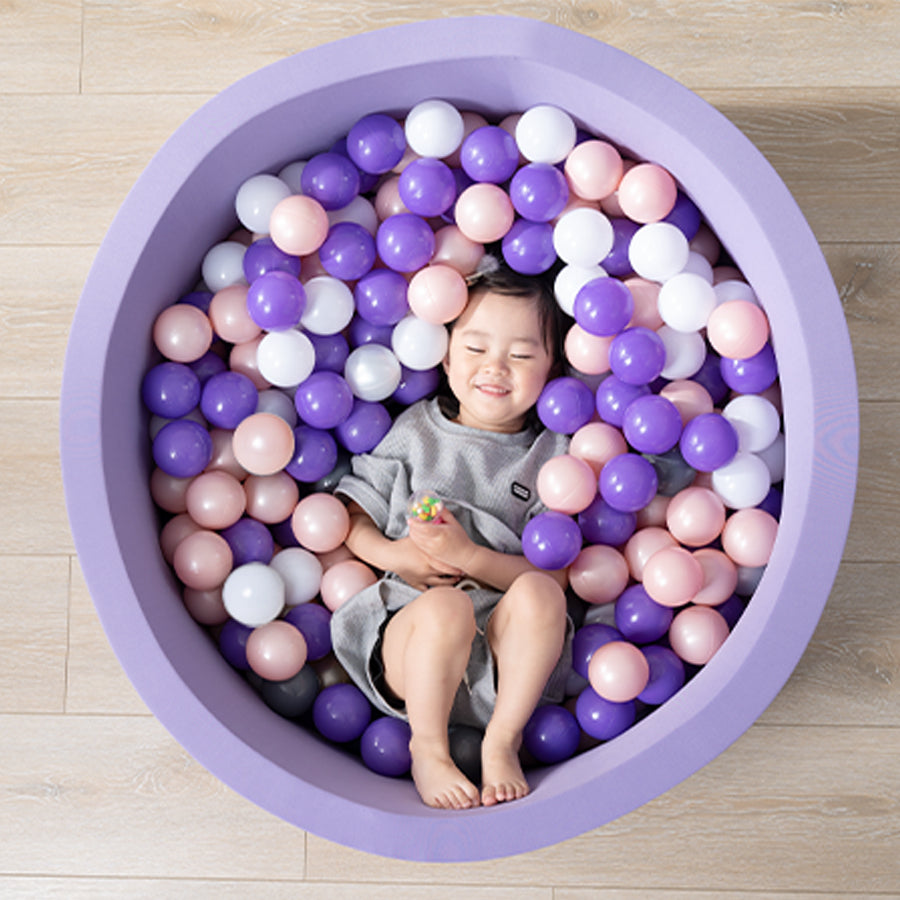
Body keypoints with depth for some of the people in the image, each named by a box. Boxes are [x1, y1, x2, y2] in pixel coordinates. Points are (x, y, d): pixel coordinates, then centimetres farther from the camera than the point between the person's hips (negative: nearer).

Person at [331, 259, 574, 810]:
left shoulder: (551, 455, 9)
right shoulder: (417, 429, 14)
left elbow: (554, 576, -1)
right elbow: (348, 516, 13)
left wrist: (469, 556, -16)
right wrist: (394, 554, -8)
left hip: (507, 657, 0)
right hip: (407, 638, 0)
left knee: (537, 595, -32)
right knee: (447, 605, -34)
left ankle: (502, 739, -12)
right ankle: (428, 746, -9)